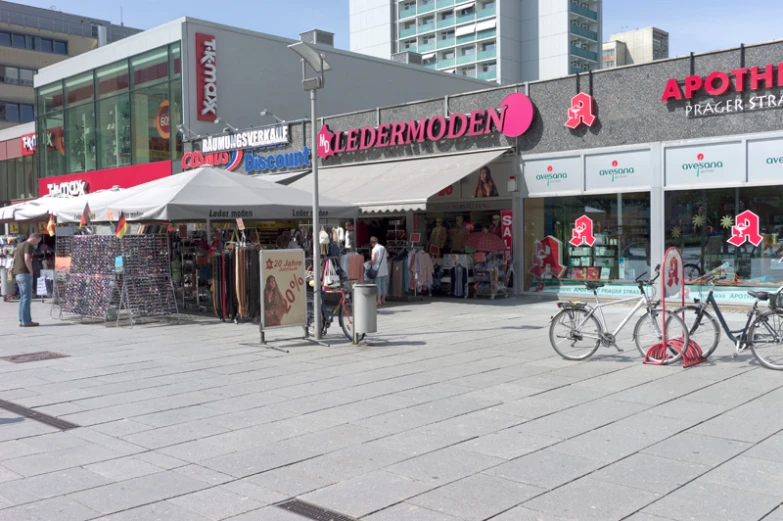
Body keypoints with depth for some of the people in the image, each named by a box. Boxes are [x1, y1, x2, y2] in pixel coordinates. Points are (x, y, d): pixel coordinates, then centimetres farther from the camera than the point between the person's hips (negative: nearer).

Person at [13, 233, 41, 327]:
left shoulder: (20, 245, 20)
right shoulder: (28, 245, -10)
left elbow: (14, 259, 25)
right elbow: (27, 259, -23)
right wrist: (31, 271, -13)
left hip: (18, 274, 10)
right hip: (25, 274, -10)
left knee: (23, 298, 13)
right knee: (26, 298, -7)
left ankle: (22, 320, 14)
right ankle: (26, 321, -8)